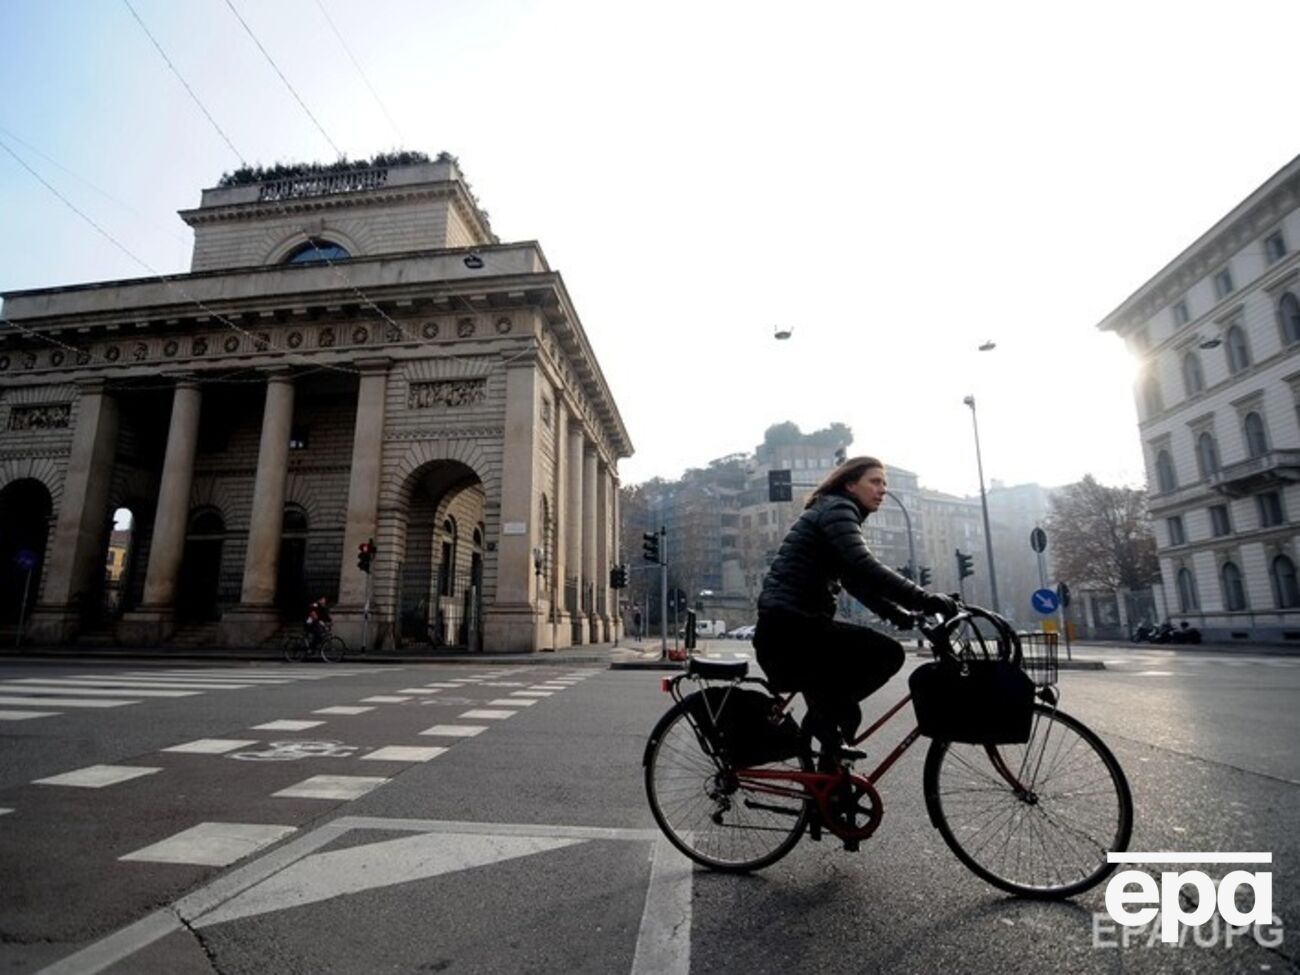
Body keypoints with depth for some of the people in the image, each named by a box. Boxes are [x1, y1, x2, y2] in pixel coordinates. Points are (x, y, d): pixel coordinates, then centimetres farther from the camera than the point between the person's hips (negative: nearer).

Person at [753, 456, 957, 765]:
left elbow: (857, 580, 23)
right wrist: (926, 599, -25)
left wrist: (900, 615, 14)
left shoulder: (836, 512, 24)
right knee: (888, 653, -13)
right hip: (790, 627, -11)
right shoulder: (837, 509, -8)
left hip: (787, 629, 11)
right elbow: (866, 568, -24)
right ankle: (824, 721, -4)